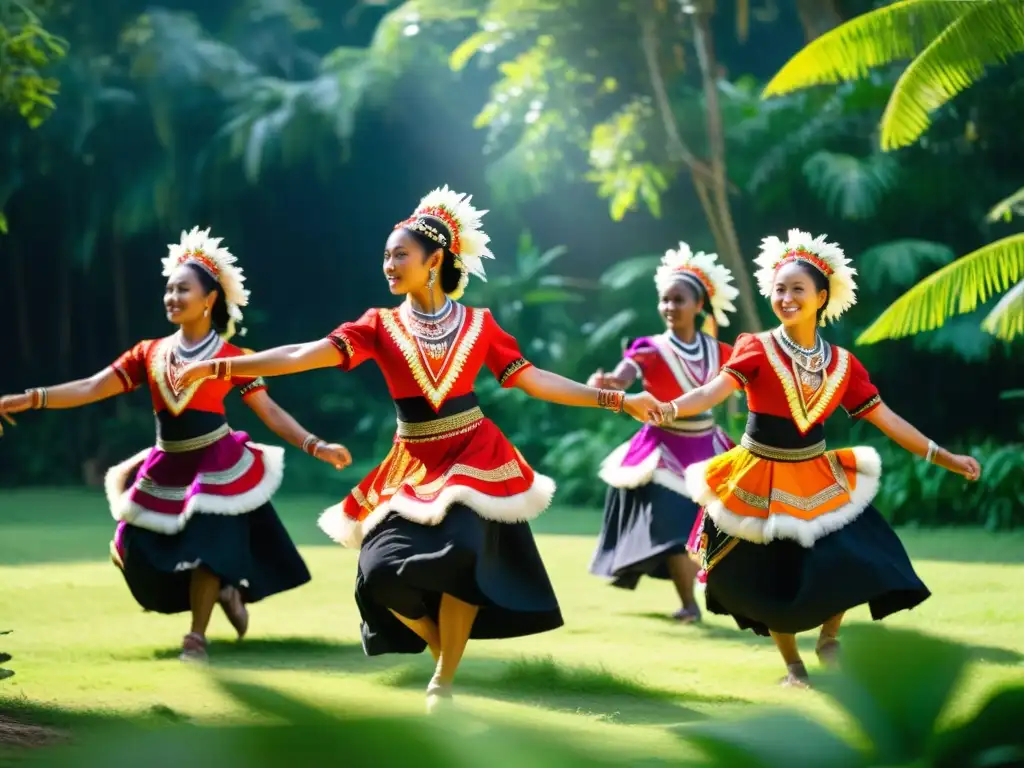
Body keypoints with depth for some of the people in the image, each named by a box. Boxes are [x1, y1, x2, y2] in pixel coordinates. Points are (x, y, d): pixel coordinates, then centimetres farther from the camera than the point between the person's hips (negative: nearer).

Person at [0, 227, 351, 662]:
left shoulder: (231, 358, -5)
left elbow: (270, 412, -5)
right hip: (166, 469, 4)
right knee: (146, 554, 4)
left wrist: (315, 446, -17)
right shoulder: (149, 354, 3)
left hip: (217, 467, -4)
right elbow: (90, 389, -2)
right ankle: (222, 589, 28)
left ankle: (197, 635, 10)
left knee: (206, 545, -8)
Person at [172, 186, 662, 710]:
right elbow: (302, 356, -8)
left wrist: (617, 400, -3)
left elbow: (534, 380, 2)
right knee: (382, 571, -14)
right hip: (412, 466, 2)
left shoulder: (478, 325, 2)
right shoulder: (381, 326, 1)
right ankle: (445, 650, 15)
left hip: (473, 457, -2)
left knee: (460, 554, -25)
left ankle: (444, 680, -6)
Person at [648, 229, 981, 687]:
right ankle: (792, 664, 28)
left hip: (817, 479, 2)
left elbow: (886, 419, 2)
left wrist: (943, 457, 0)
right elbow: (714, 392, -27)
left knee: (849, 565, -12)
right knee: (773, 582, 4)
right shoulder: (756, 349, -13)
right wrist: (667, 409, -46)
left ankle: (828, 639, 17)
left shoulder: (842, 364, -2)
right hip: (762, 482, -2)